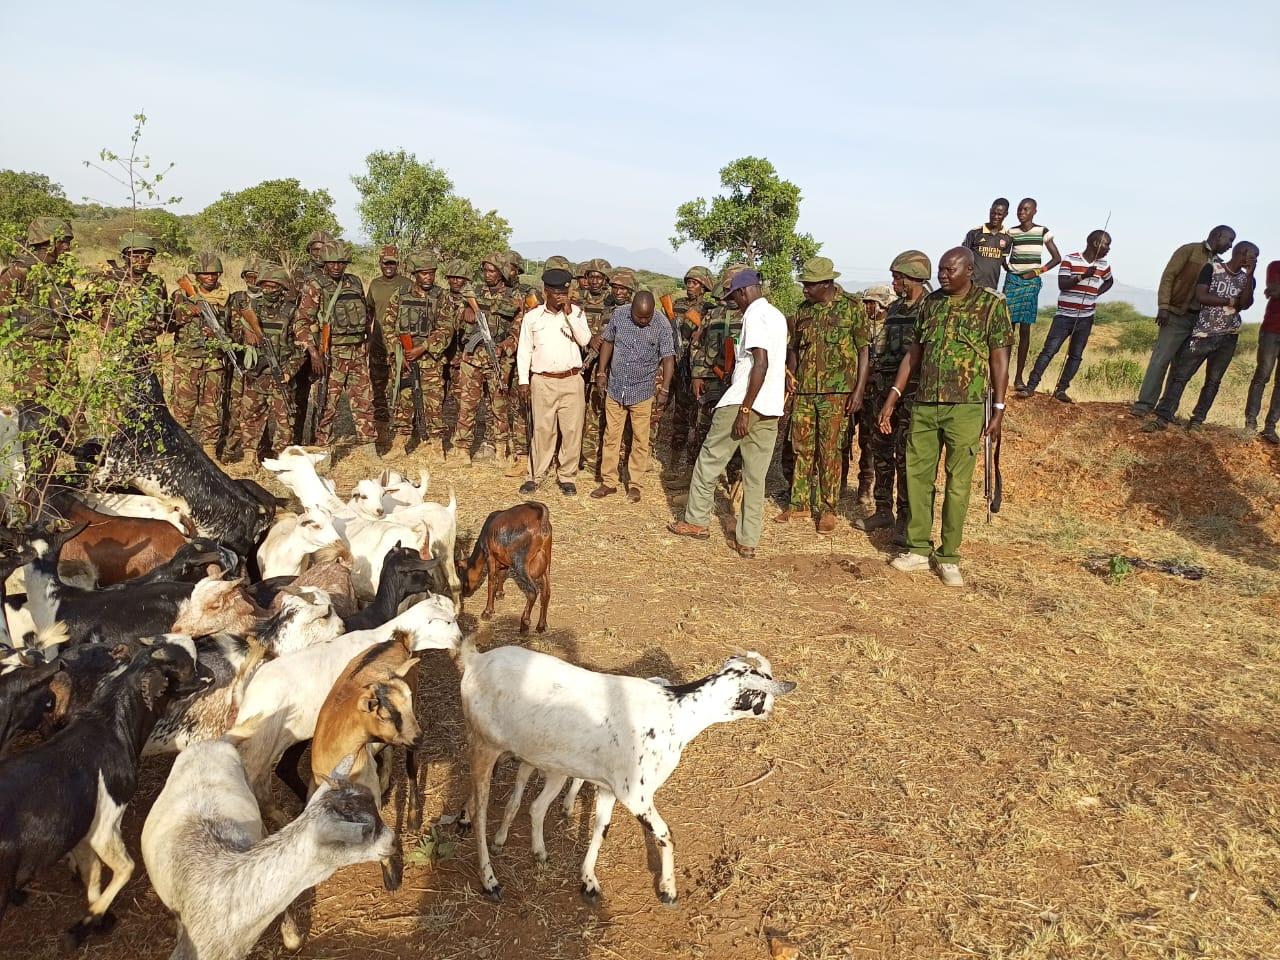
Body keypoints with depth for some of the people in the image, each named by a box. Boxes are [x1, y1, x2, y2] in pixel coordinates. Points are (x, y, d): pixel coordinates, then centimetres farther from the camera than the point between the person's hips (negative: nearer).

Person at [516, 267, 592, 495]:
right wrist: (524, 381, 2)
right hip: (542, 381, 0)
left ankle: (567, 477, 14)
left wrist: (569, 313, -14)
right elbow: (524, 350, 6)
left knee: (572, 430, 3)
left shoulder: (576, 313, 4)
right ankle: (536, 475, 15)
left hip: (571, 381, 0)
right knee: (542, 430, 4)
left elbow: (585, 340, -9)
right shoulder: (532, 317, 4)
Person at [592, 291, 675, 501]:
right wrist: (601, 373, 5)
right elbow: (607, 342, 7)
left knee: (640, 440, 5)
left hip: (643, 391, -2)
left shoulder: (662, 326, -13)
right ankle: (608, 482, 18)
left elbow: (668, 358, -14)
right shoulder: (618, 315, -5)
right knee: (611, 437, 8)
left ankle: (635, 485, 16)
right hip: (615, 388, 3)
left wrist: (664, 390, -21)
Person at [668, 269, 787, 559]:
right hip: (771, 409, 8)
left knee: (709, 461, 9)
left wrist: (744, 410, -22)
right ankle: (748, 541, 9)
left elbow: (761, 363, -20)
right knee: (756, 477, 8)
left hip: (743, 403, -8)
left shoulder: (754, 315, -9)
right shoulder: (777, 315, 17)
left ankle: (696, 521, 18)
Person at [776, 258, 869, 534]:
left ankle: (827, 509, 9)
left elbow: (864, 350, -4)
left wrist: (859, 389, -10)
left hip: (836, 391, -5)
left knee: (829, 452, 0)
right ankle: (800, 504, 19)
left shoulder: (852, 307, -3)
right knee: (801, 448, 8)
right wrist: (790, 374, 3)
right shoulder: (803, 310, 12)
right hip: (803, 390, 5)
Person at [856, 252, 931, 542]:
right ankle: (883, 510, 25)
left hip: (911, 391, -7)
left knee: (906, 458, -4)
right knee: (881, 454, 12)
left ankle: (906, 520, 4)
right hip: (881, 389, 7)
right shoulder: (893, 309, 16)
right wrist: (868, 389, 16)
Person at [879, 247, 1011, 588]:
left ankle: (949, 557, 12)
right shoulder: (931, 302, 10)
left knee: (958, 483, 2)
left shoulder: (992, 304, -3)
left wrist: (998, 410, -9)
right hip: (924, 405, 5)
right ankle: (918, 548, 18)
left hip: (965, 408, -4)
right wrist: (893, 397, 8)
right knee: (917, 476, 7)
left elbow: (1000, 360, -3)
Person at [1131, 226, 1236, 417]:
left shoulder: (1219, 264, 15)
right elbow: (1168, 276, -7)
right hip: (1177, 314, -6)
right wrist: (1163, 307, -15)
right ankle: (1145, 403, -11)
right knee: (1161, 358, -12)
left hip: (1199, 319, 6)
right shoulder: (1189, 250, -1)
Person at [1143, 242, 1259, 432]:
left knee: (1213, 380, 4)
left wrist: (1250, 275, -9)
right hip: (1203, 333, -4)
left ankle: (1197, 419, 11)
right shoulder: (1211, 268, 1)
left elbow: (1244, 305, -4)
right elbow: (1200, 296, -10)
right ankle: (1163, 417, -6)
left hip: (1228, 337, 4)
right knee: (1180, 375, -7)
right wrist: (1230, 301, -6)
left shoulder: (1247, 278, 12)